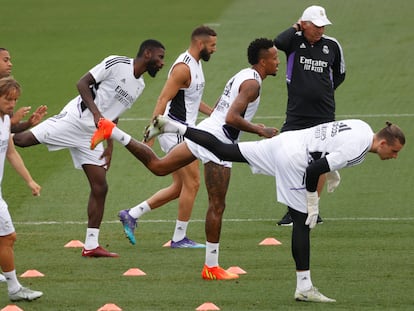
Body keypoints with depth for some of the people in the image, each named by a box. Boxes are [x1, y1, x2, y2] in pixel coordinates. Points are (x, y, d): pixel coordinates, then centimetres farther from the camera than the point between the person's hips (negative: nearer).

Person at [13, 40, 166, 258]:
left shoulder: (139, 86, 17)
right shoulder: (116, 64, -7)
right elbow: (83, 83, -11)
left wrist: (110, 146, 17)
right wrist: (96, 112, -22)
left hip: (92, 135, 7)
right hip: (74, 119, -7)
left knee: (100, 187, 1)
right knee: (23, 139, -22)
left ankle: (91, 246, 6)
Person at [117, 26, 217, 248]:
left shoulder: (196, 65, 14)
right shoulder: (183, 68, -17)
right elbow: (163, 99, -22)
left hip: (183, 131, 10)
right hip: (175, 131, -10)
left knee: (180, 187, 11)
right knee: (192, 183, -6)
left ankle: (131, 215, 13)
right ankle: (179, 238, 2)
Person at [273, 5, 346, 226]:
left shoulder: (332, 45, 4)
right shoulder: (294, 40, -3)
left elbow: (340, 74, 19)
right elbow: (277, 43, -26)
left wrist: (325, 92, 11)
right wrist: (295, 28, -15)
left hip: (323, 115, 2)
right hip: (296, 114, -2)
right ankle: (292, 210, 5)